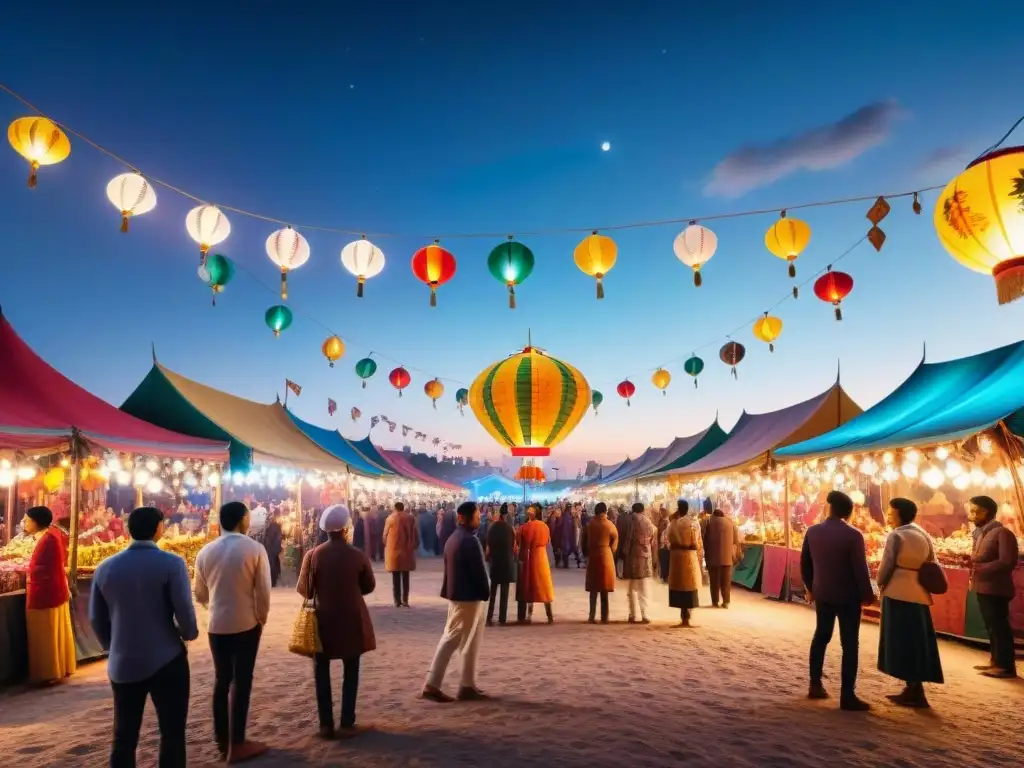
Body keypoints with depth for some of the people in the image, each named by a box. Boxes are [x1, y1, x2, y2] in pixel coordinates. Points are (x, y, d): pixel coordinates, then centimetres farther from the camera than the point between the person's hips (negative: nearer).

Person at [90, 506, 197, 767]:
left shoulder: (105, 567, 2)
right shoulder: (171, 563, -14)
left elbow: (96, 619, 8)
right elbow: (184, 612, -15)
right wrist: (189, 634, 6)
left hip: (122, 664, 5)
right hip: (166, 661, -5)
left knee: (124, 737, 14)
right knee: (172, 734, 7)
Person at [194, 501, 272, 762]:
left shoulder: (205, 552, -1)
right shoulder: (254, 549, -14)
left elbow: (200, 594, 8)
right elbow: (263, 591, -12)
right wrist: (261, 618, 3)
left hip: (216, 625, 4)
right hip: (246, 624, -4)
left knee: (221, 681, 15)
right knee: (241, 682, 4)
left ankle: (222, 741, 24)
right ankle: (236, 745, 11)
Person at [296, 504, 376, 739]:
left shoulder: (313, 555, -10)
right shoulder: (358, 555, -10)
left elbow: (304, 590, -4)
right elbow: (369, 586, 1)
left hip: (323, 620, 0)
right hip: (351, 620, 0)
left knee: (322, 673, 13)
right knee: (350, 672, 12)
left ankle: (326, 724, 15)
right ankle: (347, 723, 13)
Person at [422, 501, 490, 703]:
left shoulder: (452, 539, 11)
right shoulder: (470, 541, -19)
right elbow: (478, 570, -19)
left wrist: (446, 590, 16)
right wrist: (485, 592, -7)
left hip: (455, 594, 9)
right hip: (470, 596, -9)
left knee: (450, 638, 12)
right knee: (470, 642, 4)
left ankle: (432, 684, 12)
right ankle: (467, 686, 15)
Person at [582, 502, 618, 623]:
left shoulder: (589, 525, 1)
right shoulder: (610, 525, -4)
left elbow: (584, 542, 4)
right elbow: (615, 544, -1)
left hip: (592, 558, 1)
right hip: (606, 557, -1)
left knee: (593, 588, 8)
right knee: (604, 589, 5)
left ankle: (592, 616, 6)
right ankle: (604, 617, 6)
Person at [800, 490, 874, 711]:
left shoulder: (812, 531, -2)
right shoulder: (853, 535, -16)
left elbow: (804, 564, 5)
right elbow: (860, 569, -15)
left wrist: (811, 588, 18)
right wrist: (867, 595, -1)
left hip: (822, 594, 4)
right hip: (848, 596, -4)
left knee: (820, 637, 17)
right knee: (849, 644, 2)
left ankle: (815, 685, 23)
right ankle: (847, 696, 3)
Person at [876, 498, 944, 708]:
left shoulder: (896, 536, -11)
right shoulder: (924, 535, 11)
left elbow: (887, 565, -13)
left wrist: (880, 585, 2)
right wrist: (917, 580, 16)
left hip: (898, 594, -7)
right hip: (919, 595, 8)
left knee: (903, 643, 0)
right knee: (916, 642, 12)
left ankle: (914, 692, 4)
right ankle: (913, 689, 18)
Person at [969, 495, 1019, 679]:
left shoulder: (1002, 533, -13)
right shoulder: (980, 533, 14)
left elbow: (1008, 562, -22)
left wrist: (980, 569, -25)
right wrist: (970, 561, 4)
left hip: (996, 588, -9)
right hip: (983, 587, 9)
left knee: (999, 626, -4)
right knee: (991, 626, 15)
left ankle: (1007, 665, 3)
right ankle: (996, 660, 25)